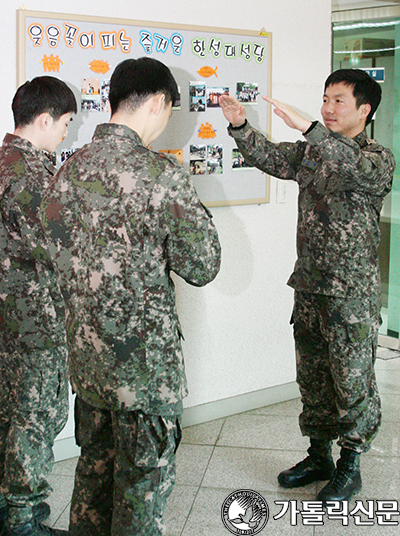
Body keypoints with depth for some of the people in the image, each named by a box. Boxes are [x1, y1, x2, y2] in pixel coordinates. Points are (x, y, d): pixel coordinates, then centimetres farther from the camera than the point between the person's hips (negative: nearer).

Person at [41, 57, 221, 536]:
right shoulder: (162, 174, -18)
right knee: (144, 480, 10)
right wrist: (191, 211, 3)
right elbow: (202, 267, -13)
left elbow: (60, 258, 11)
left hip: (86, 355, 7)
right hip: (146, 359, -6)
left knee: (94, 468, 22)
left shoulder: (69, 170, 2)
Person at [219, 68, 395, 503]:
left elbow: (356, 168, -31)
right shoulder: (312, 151, 12)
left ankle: (350, 466, 20)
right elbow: (269, 158, 5)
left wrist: (306, 126, -40)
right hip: (309, 285, 7)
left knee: (352, 382, 3)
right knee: (312, 377, 15)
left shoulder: (379, 158, -9)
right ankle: (319, 457, 30)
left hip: (352, 292, -6)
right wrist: (240, 126, -12)